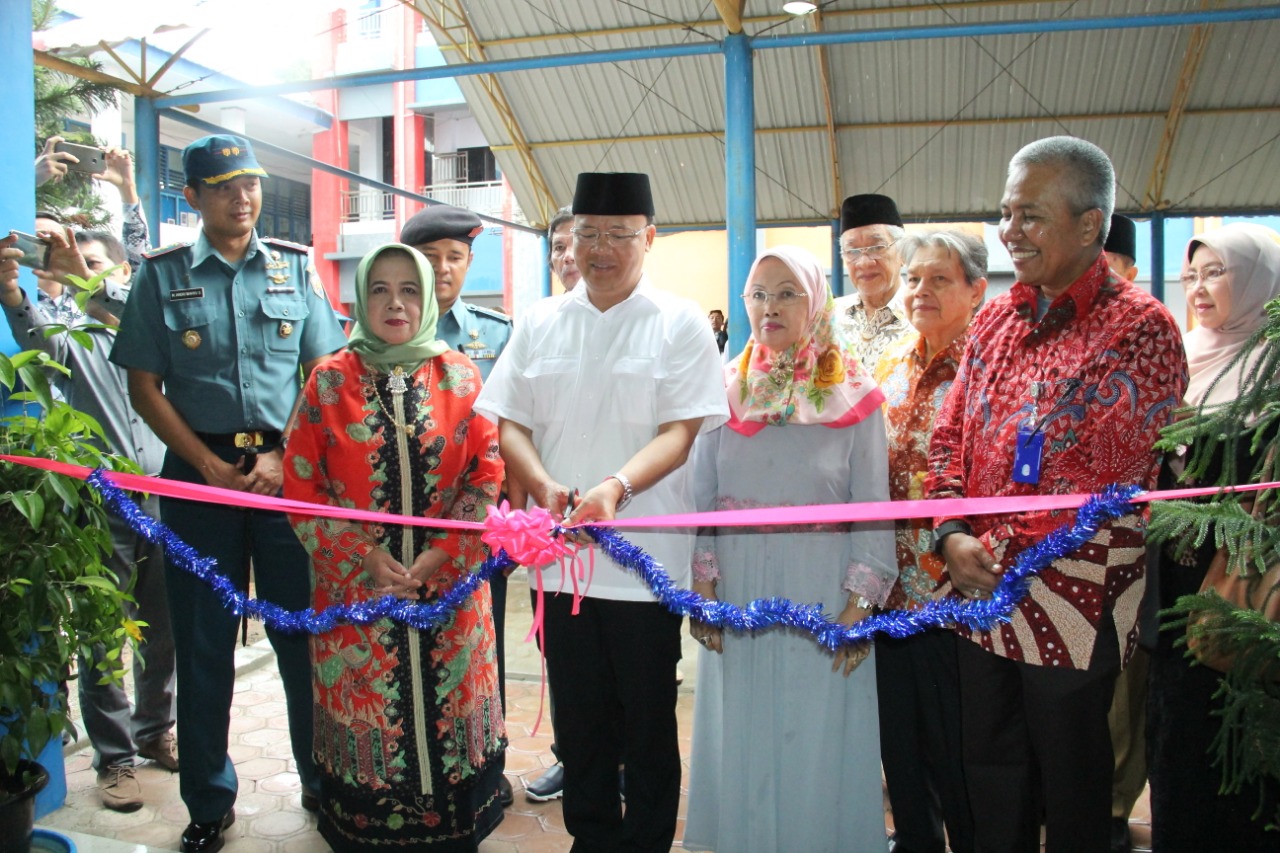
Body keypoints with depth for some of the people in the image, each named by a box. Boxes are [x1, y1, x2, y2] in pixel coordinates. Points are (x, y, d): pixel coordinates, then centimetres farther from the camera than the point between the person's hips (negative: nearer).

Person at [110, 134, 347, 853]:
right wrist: (211, 466, -7)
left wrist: (283, 459, -7)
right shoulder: (164, 275, 6)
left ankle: (325, 779, 22)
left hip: (287, 466, 0)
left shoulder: (295, 268, 8)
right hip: (199, 470, 0)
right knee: (204, 641, 7)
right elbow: (145, 387, 3)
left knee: (305, 629, 5)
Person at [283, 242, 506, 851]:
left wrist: (440, 556, -10)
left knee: (448, 709, 7)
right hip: (355, 585, 0)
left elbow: (488, 473, -1)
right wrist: (365, 555, -9)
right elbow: (301, 484, 0)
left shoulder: (459, 375, 3)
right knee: (364, 712, 7)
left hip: (448, 586, 0)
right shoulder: (330, 380, 3)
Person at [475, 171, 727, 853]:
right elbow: (506, 420, 6)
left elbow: (682, 431, -9)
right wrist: (543, 485, -13)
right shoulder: (540, 323, 10)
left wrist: (616, 486, -26)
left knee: (649, 725, 9)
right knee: (579, 721, 16)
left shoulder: (681, 323, -1)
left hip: (647, 559, -3)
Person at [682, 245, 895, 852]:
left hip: (820, 592, -2)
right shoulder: (727, 391, 4)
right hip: (736, 591, 2)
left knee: (816, 739, 7)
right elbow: (701, 495, 4)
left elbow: (872, 507, -2)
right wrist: (702, 584, -3)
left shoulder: (852, 397, -1)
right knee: (743, 731, 12)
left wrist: (861, 602, -8)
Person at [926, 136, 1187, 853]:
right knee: (991, 775, 17)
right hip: (980, 594, 6)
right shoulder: (996, 321, 10)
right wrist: (954, 537, -5)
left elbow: (1117, 477, -17)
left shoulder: (1139, 327, -10)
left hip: (1073, 599, -5)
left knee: (1071, 787, 12)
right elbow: (951, 437, 10)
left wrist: (1006, 546, -16)